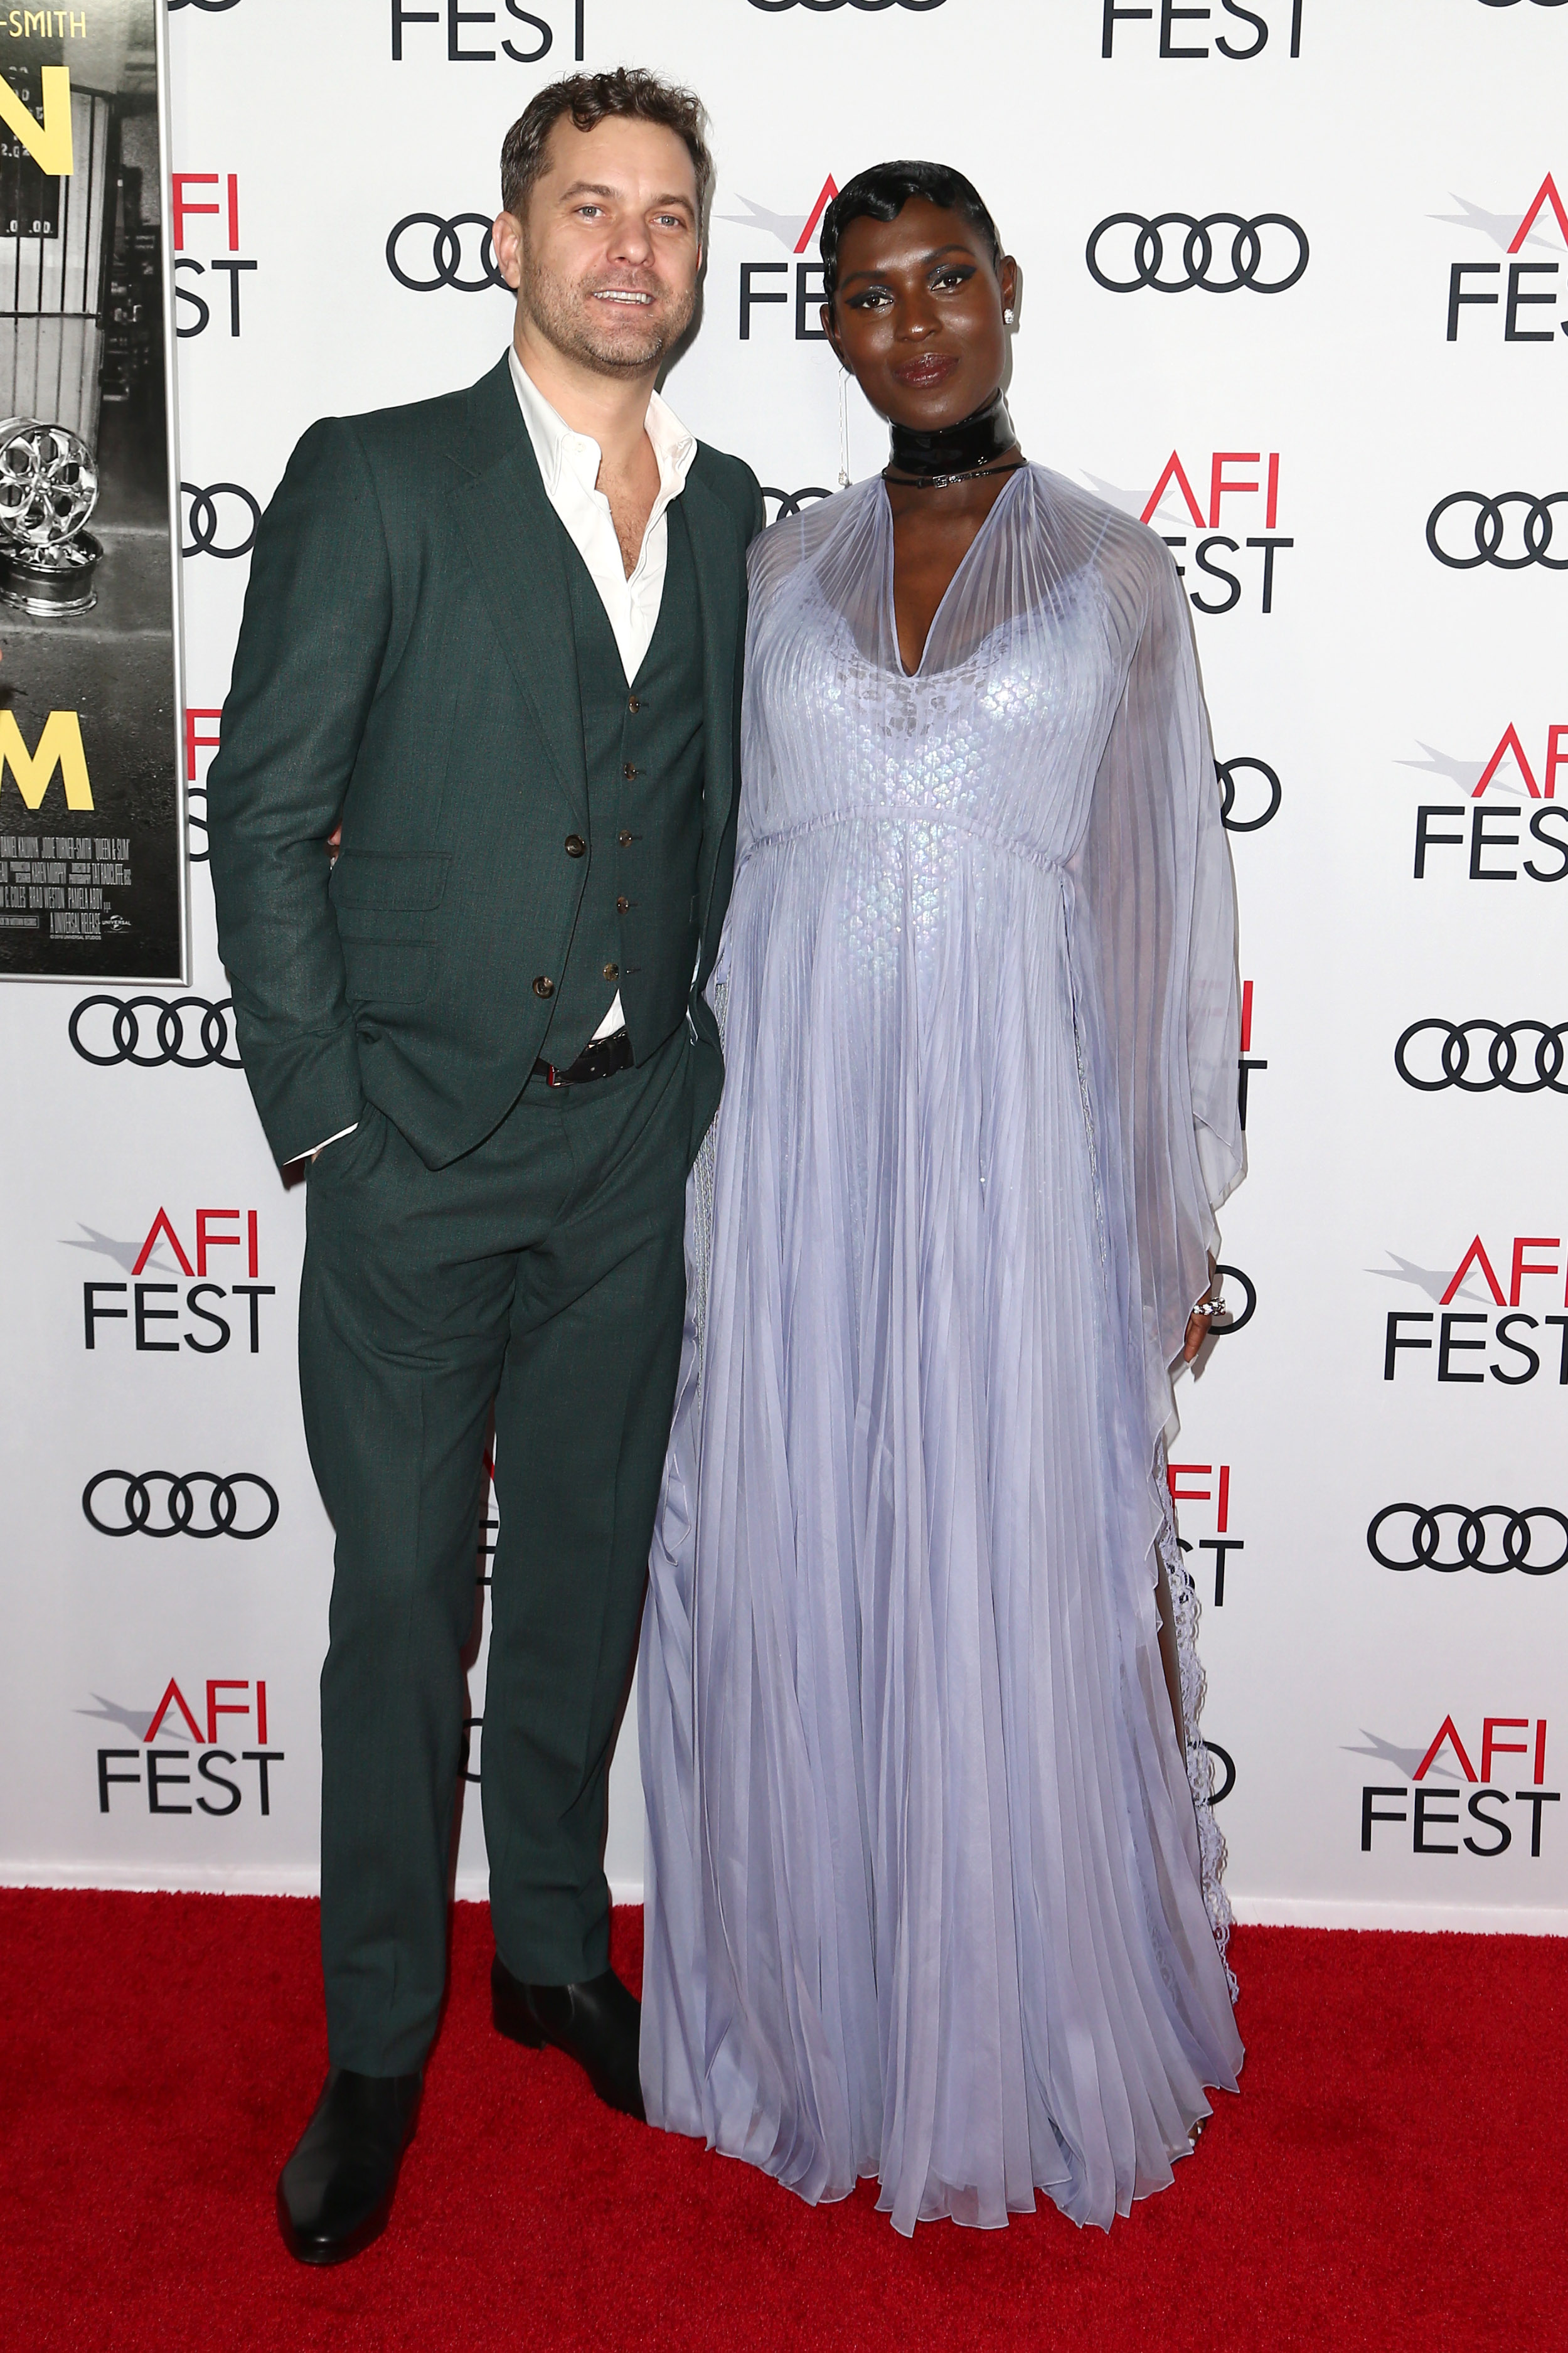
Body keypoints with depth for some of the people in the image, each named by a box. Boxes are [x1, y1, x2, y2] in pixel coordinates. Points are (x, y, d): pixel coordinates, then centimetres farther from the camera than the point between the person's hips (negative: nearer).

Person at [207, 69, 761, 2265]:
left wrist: (698, 1053, 6)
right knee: (402, 1595, 5)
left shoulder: (726, 510, 10)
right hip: (420, 1141, -4)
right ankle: (379, 2039, 22)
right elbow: (266, 821, -6)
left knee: (587, 1569, 15)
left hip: (634, 1147, 4)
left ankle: (556, 1945, 36)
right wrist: (323, 1117, -10)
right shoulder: (374, 479, -3)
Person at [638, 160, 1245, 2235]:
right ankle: (818, 2011, 28)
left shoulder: (1117, 575, 6)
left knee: (1020, 1579, 4)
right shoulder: (777, 568, 11)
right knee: (792, 1574, 7)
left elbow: (1169, 901, 6)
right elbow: (705, 855, 13)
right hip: (788, 1118, 2)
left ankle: (1026, 2036, 25)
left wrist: (1180, 1214, 4)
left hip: (1015, 1124, -2)